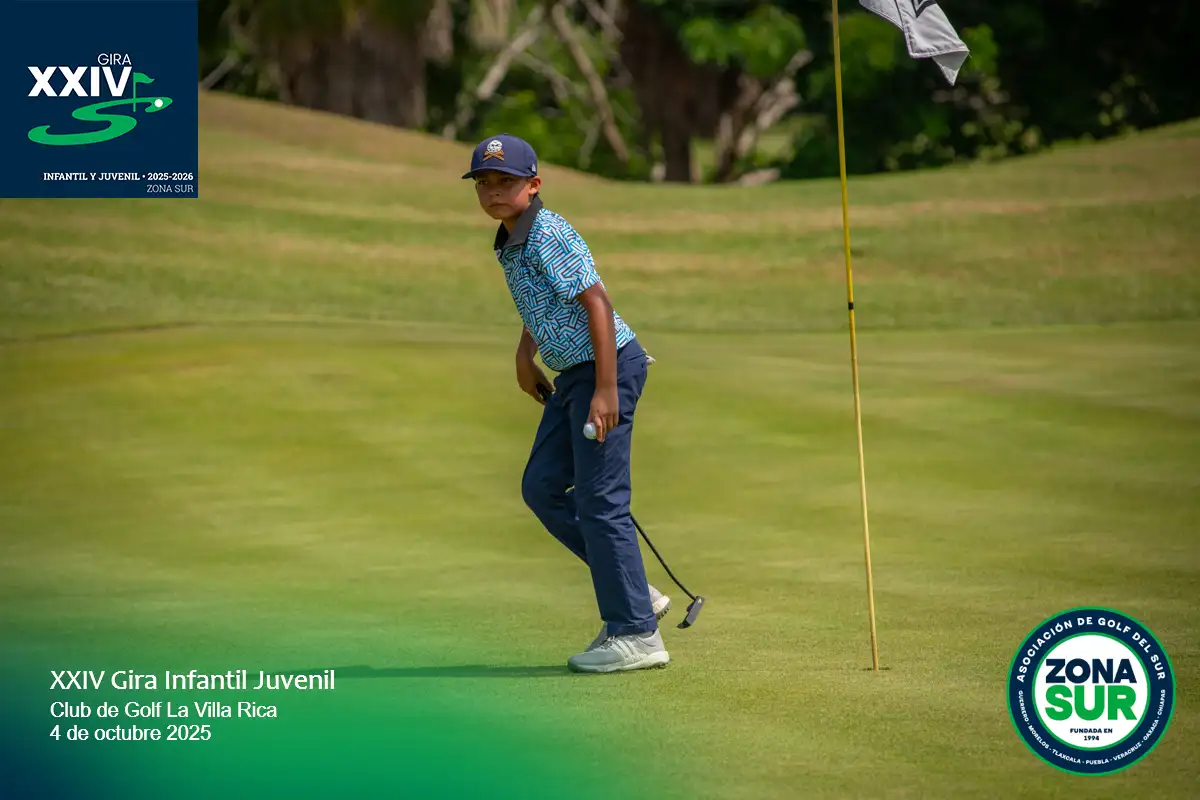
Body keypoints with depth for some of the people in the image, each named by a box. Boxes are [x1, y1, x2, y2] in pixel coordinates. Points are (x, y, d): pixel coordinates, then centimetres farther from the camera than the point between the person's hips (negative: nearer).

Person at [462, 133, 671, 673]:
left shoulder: (548, 235, -18)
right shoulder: (510, 242, 11)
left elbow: (596, 302, -22)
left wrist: (606, 389, -25)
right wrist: (525, 355, 18)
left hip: (608, 366, -10)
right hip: (572, 374, 10)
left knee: (600, 501, -8)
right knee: (541, 487, 10)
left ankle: (635, 634, -1)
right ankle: (635, 595, 16)